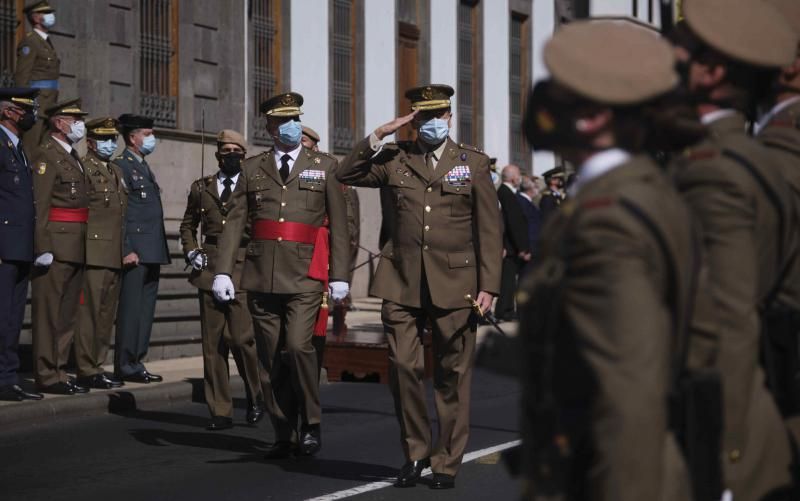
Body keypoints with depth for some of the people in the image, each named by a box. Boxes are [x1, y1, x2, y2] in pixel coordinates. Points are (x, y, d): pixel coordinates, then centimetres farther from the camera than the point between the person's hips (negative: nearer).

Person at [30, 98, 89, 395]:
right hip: (56, 245, -10)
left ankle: (59, 370, 19)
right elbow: (39, 204, -16)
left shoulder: (72, 157, 20)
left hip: (75, 248, 10)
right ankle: (47, 376, -2)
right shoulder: (46, 155, -9)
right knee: (49, 312, -5)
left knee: (68, 312, 12)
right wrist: (43, 248, -21)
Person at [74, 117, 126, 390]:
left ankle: (97, 365, 17)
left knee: (106, 314, 11)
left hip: (114, 256, 8)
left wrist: (125, 251, 19)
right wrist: (80, 247, -15)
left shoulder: (116, 172, 20)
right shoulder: (83, 168, -6)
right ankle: (87, 370, -3)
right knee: (89, 312, -6)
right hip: (94, 252, -8)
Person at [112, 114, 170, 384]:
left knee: (145, 309, 10)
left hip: (152, 252, 9)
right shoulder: (121, 166, -7)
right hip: (135, 251, -9)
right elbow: (118, 212, -14)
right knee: (131, 308, -6)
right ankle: (126, 366, -2)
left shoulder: (145, 168, 21)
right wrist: (126, 250, -19)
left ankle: (136, 362, 15)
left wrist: (160, 251, 17)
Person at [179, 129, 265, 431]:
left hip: (243, 269, -3)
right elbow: (188, 224, 24)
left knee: (241, 338, -12)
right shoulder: (201, 188, 15)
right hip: (209, 270, 3)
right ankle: (220, 411, 9)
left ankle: (256, 397, 12)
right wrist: (191, 251, 8)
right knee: (213, 343, 2)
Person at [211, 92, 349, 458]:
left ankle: (311, 423, 0)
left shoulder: (324, 166, 9)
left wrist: (339, 275, -2)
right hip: (262, 277, 2)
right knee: (270, 359, 5)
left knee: (298, 346, -19)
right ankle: (283, 434, 16)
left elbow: (338, 224, 5)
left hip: (306, 277, -2)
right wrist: (223, 270, -3)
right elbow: (234, 222, 7)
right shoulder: (253, 169, 12)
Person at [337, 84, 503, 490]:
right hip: (402, 282, 1)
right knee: (403, 366, -3)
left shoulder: (474, 163, 6)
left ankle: (447, 463, 14)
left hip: (454, 284, -1)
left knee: (453, 374, 3)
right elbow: (346, 174, 3)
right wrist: (379, 135, -4)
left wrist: (488, 286, -4)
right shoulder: (395, 160, 10)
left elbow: (490, 230, 4)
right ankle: (415, 452, 15)